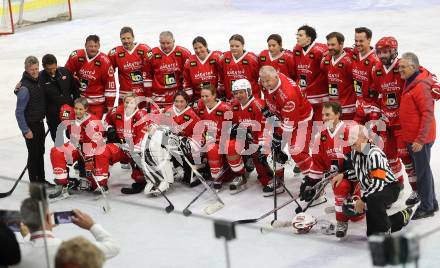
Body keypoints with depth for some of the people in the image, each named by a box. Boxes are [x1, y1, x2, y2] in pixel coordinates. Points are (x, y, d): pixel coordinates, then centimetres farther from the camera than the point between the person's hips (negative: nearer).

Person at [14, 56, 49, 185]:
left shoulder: (38, 81, 3)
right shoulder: (24, 88, -21)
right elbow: (19, 112, -20)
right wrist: (26, 130, -19)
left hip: (40, 123, 8)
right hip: (30, 125, -8)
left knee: (41, 152, 17)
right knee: (33, 154, 0)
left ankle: (41, 179, 29)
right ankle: (34, 183, 10)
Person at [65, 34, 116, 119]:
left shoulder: (104, 61, -14)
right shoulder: (76, 56, -9)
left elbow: (110, 84, -10)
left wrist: (110, 106, -8)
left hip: (96, 103, -3)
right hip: (78, 100, 3)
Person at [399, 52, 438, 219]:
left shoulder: (421, 86, -21)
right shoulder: (409, 83, 8)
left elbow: (428, 114, -22)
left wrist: (420, 139, -22)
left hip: (419, 139, -9)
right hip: (411, 137, 9)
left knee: (422, 171, 1)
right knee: (422, 170, 18)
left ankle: (426, 207, 11)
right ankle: (431, 203, 30)